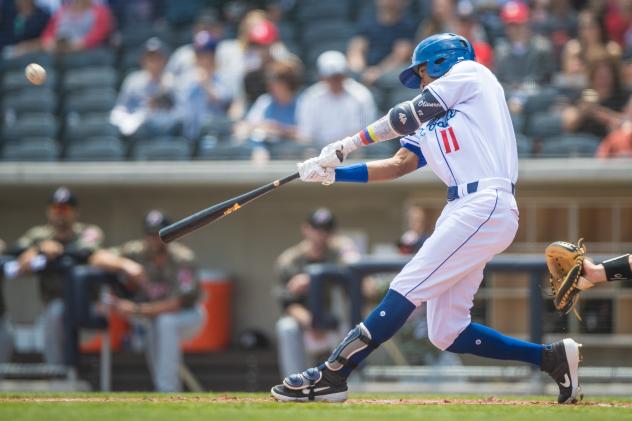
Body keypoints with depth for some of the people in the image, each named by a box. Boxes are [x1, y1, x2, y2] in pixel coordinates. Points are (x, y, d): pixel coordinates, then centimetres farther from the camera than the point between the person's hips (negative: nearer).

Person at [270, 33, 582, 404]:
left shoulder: (470, 73, 6)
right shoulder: (430, 126, 28)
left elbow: (409, 115, -3)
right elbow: (398, 165, 17)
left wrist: (345, 146, -4)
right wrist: (333, 173, 6)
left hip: (485, 206, -9)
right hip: (461, 212, 9)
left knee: (405, 291, -13)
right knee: (446, 333, 4)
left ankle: (331, 375, -16)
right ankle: (552, 358, 10)